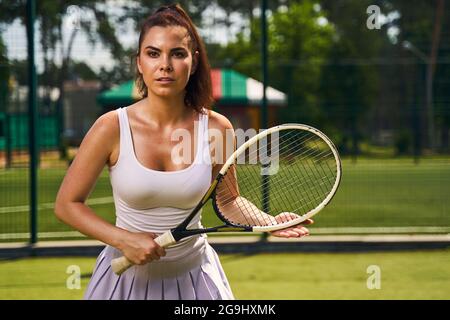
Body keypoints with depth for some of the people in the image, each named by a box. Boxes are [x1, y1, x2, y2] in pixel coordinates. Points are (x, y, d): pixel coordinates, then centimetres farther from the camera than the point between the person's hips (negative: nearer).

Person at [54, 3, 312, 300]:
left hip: (194, 279, 2)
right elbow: (67, 204, -9)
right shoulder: (112, 128, -16)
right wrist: (125, 240, -21)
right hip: (128, 277, -2)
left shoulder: (217, 128, -10)